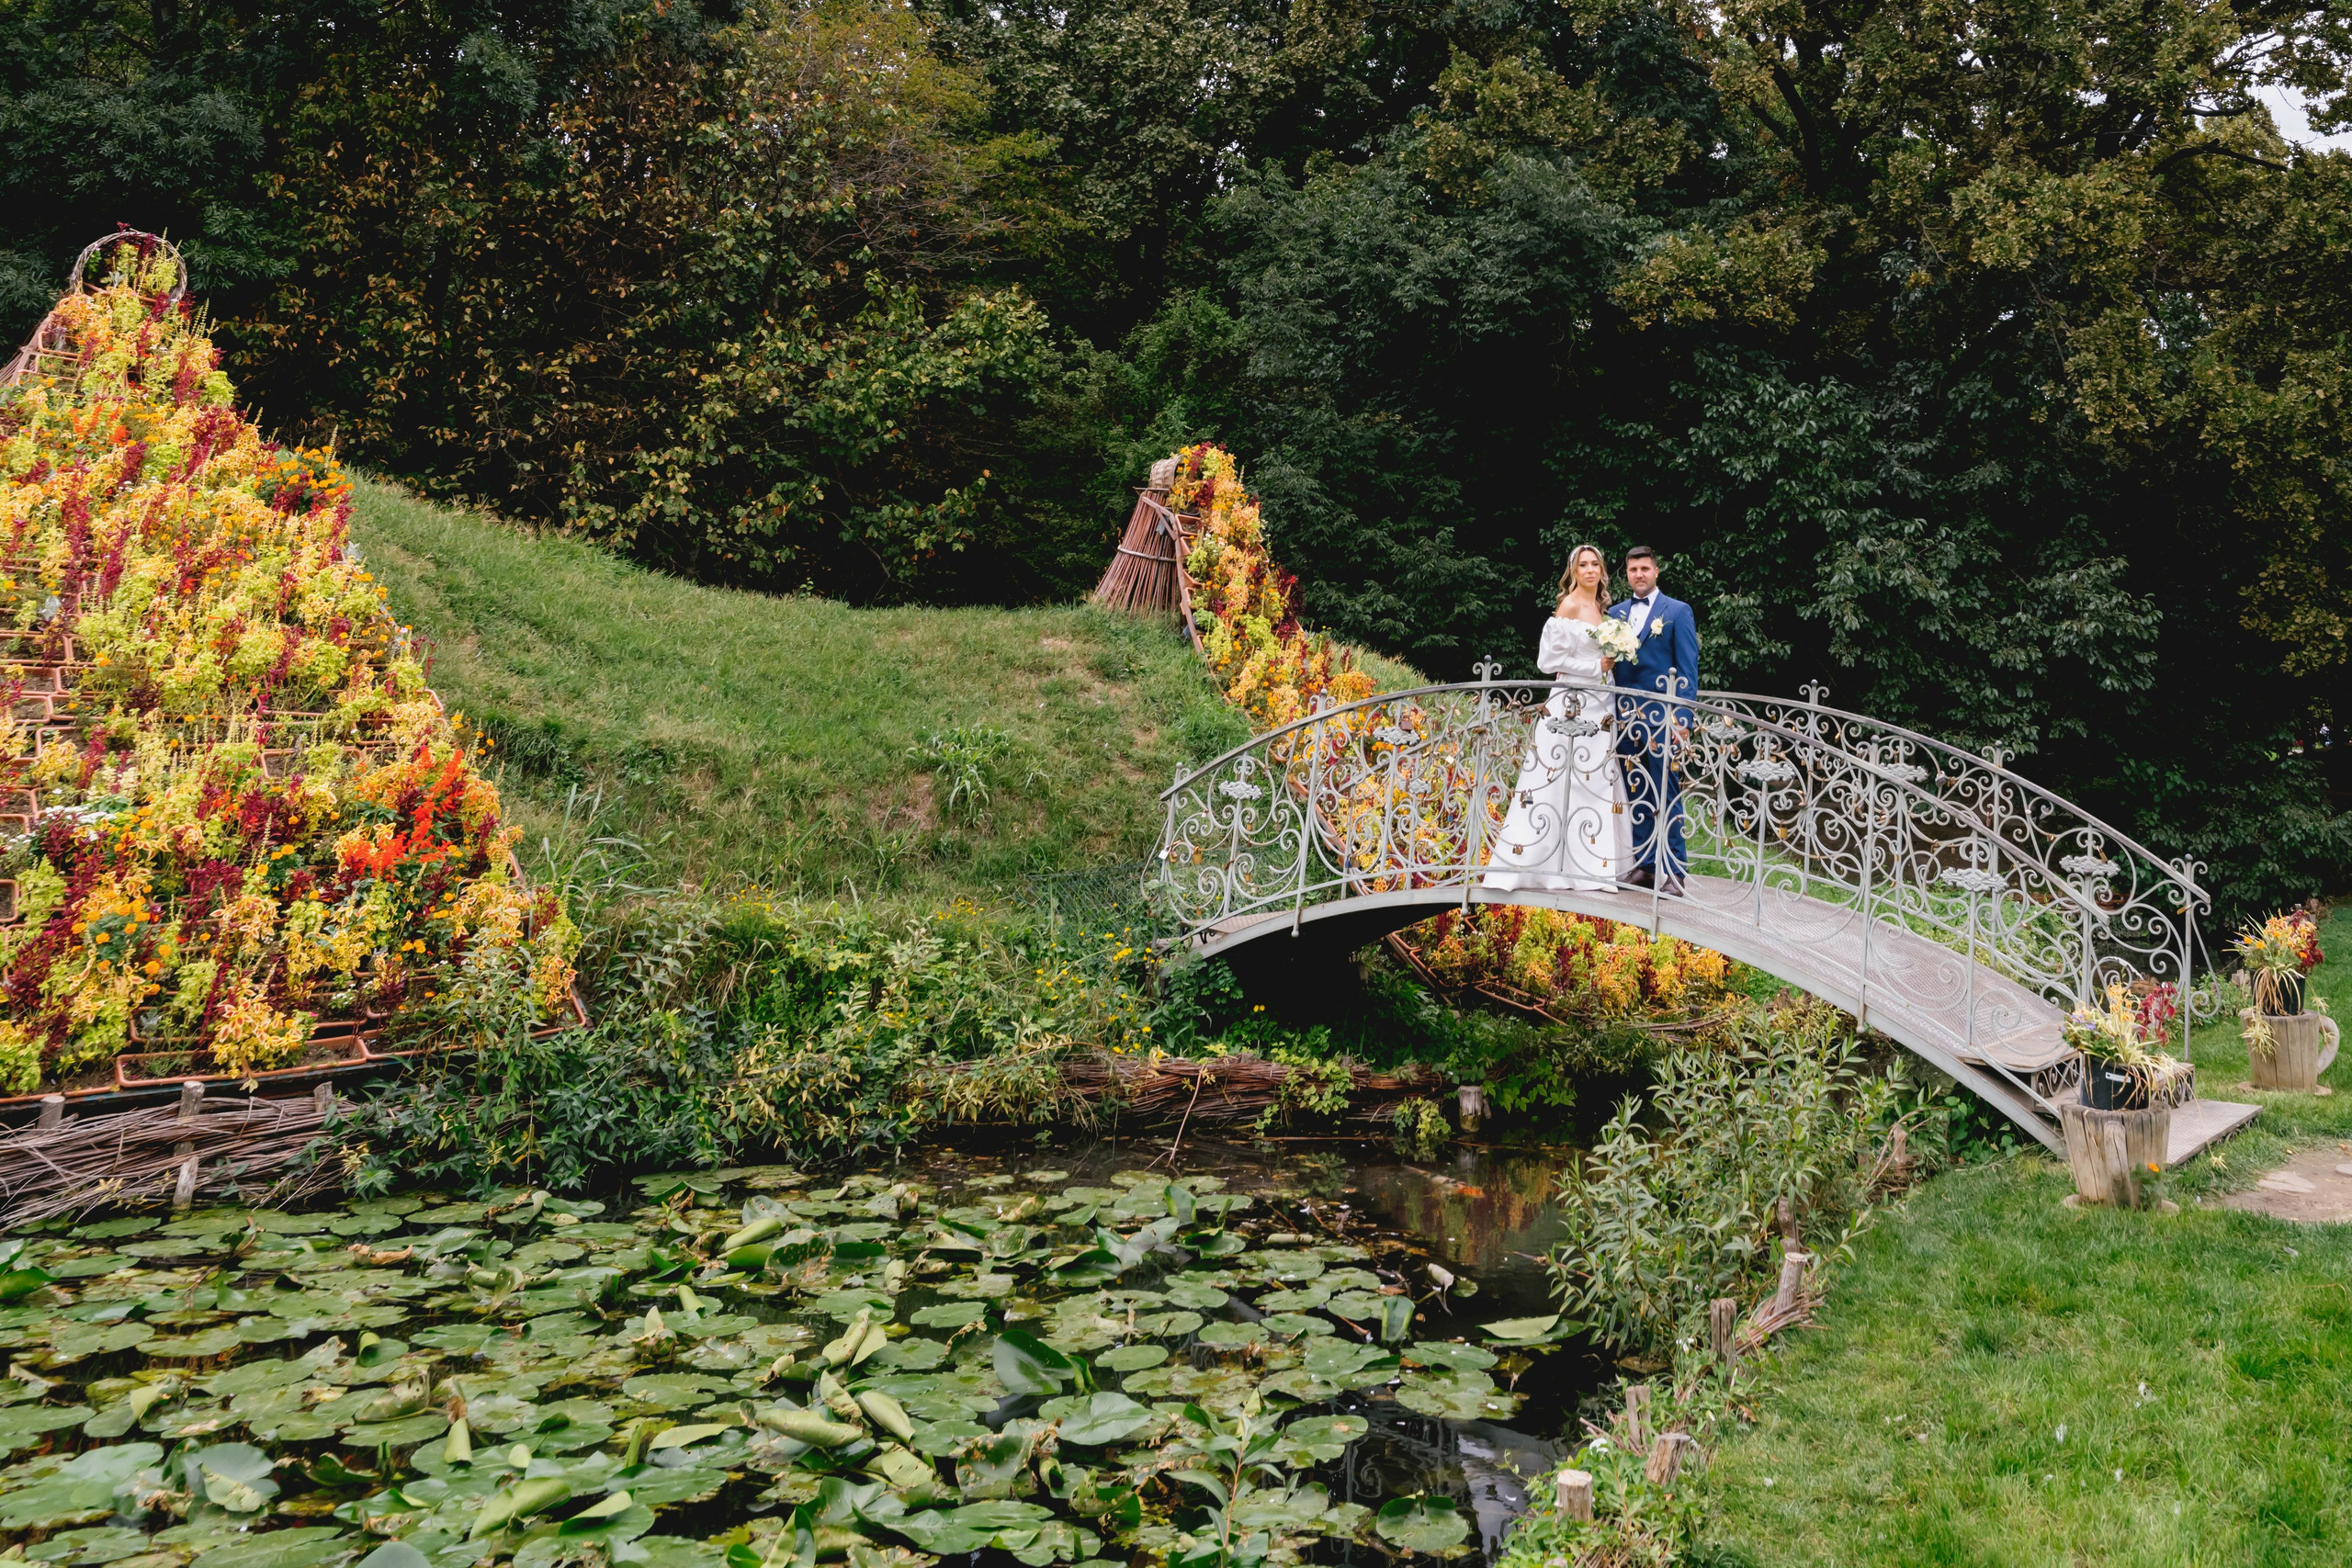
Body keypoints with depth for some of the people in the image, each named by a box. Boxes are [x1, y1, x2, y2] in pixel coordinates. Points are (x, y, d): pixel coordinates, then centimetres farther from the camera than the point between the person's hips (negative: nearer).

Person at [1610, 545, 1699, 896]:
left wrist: (1682, 717, -10)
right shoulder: (1615, 613, 14)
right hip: (1626, 717, 4)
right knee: (1636, 793, 7)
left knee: (1666, 795, -4)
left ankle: (1672, 870, -1)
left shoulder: (1678, 611, 3)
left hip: (1661, 716, -4)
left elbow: (1688, 669, -2)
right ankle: (1644, 864, 13)